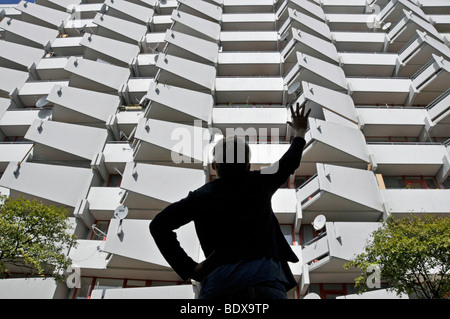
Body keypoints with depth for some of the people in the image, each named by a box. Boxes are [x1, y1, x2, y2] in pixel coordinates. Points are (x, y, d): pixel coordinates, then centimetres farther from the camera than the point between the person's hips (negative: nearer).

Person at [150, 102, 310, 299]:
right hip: (265, 277, 0)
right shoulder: (260, 184, 11)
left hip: (218, 282, 1)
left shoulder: (201, 196, 9)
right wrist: (299, 132, 48)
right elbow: (290, 162, 29)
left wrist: (188, 268, 2)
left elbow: (158, 225, 1)